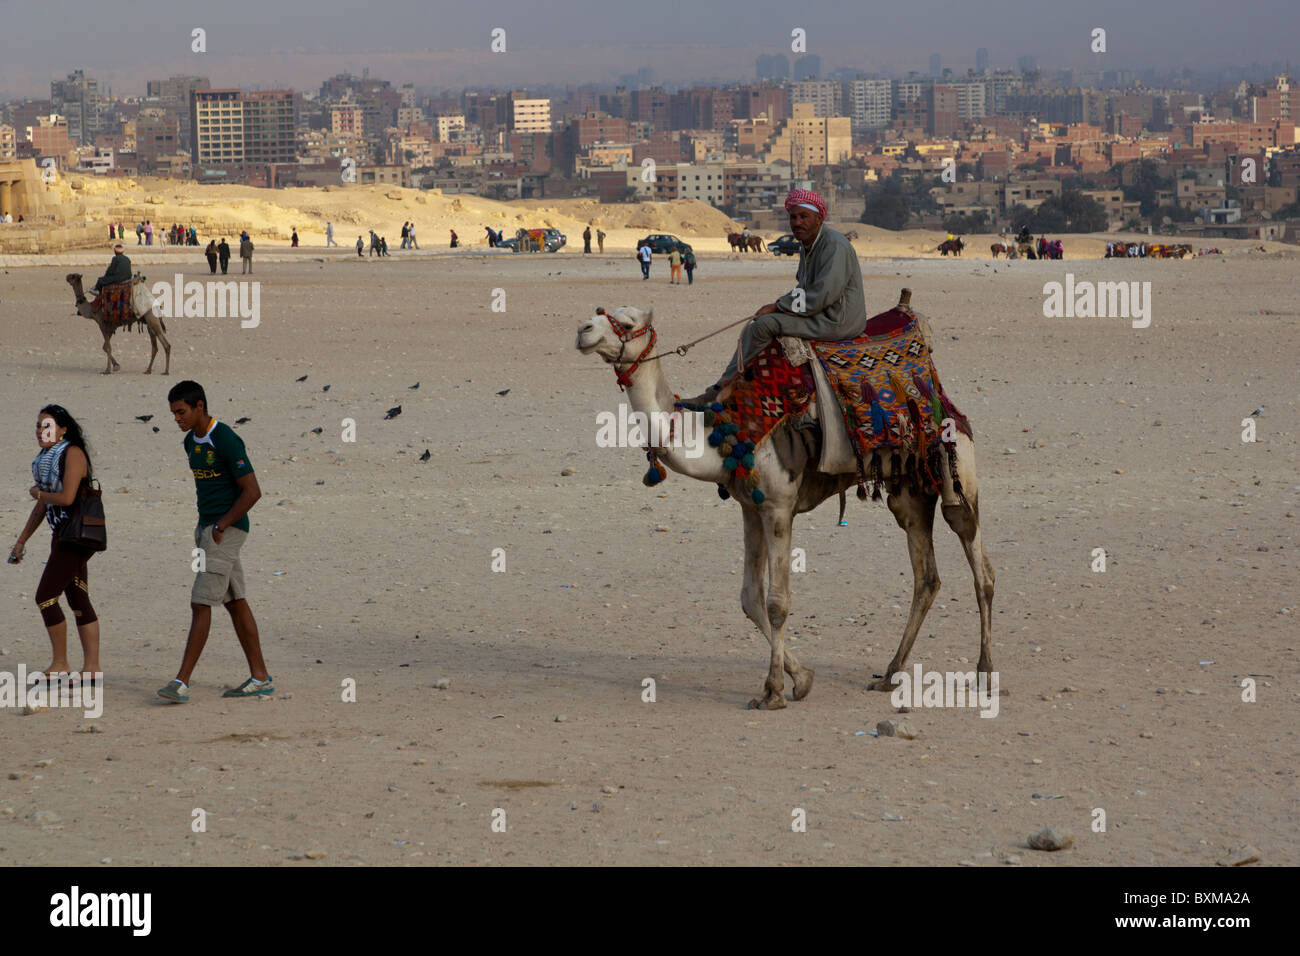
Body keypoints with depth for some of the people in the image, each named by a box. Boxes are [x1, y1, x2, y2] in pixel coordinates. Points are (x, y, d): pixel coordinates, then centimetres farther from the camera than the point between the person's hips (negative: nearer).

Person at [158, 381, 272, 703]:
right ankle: (260, 678, 15)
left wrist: (221, 526, -17)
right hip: (207, 527, 9)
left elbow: (252, 491, -19)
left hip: (227, 530, -9)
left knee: (201, 603, -12)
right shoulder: (191, 441, 11)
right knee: (235, 602, 11)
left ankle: (182, 682, -14)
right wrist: (204, 528, 15)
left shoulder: (225, 440, -18)